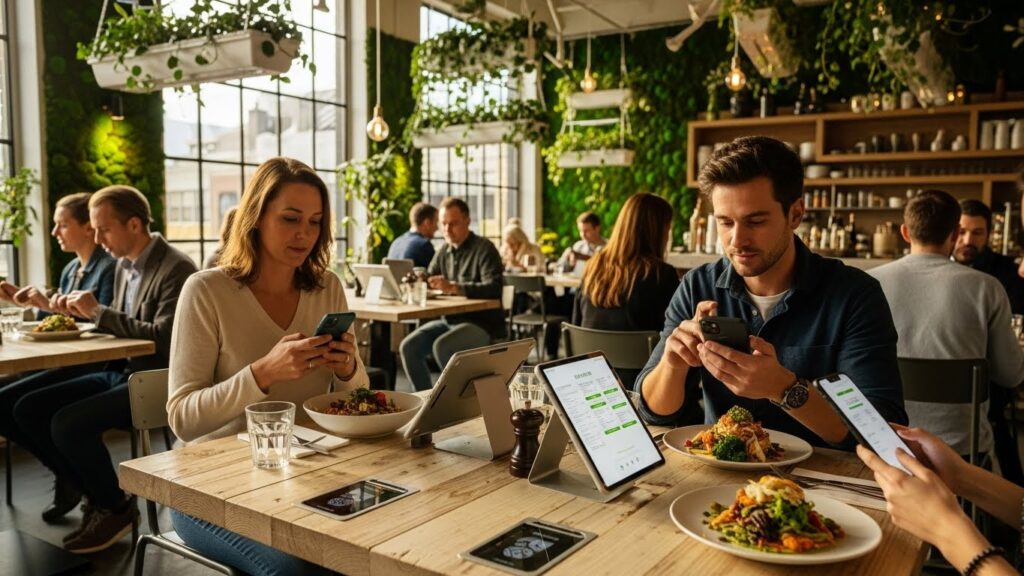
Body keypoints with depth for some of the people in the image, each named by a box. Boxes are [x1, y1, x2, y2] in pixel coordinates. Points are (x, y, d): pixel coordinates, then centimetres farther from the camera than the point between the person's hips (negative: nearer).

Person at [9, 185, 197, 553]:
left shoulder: (177, 269, -16)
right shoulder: (124, 265, 12)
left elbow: (163, 338, -24)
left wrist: (99, 312, -19)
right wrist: (82, 311, 2)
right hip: (120, 372, 9)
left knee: (67, 424, -24)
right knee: (28, 410, 1)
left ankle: (117, 508, 1)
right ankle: (97, 495, 11)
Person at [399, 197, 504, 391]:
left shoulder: (484, 249, -10)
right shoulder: (445, 251, 12)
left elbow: (494, 288, -24)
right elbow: (428, 280, 12)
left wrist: (453, 287, -36)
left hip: (482, 324, -7)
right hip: (449, 320, 7)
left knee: (441, 347, -30)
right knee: (409, 347, -10)